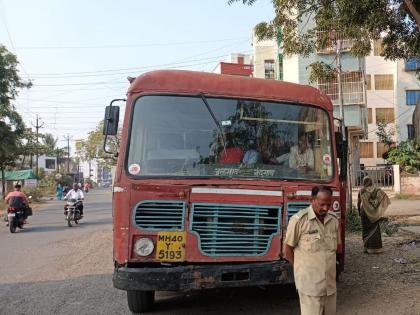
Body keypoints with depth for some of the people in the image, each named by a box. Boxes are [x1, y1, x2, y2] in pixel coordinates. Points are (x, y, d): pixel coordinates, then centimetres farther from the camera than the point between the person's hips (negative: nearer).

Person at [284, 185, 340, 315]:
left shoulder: (334, 220, 6)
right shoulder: (299, 220, -13)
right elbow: (287, 251, -6)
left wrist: (326, 264, 10)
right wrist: (302, 268, 3)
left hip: (330, 282, 6)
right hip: (310, 283, -6)